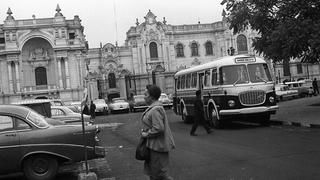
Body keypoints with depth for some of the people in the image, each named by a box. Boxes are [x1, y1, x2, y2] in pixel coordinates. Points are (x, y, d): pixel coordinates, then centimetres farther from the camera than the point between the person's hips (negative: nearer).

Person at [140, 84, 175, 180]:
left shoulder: (155, 110, -23)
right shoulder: (153, 107, 11)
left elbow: (158, 128, -30)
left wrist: (147, 134, -18)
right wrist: (145, 130, 8)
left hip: (158, 145, -11)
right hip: (154, 145, 11)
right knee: (152, 172, 20)